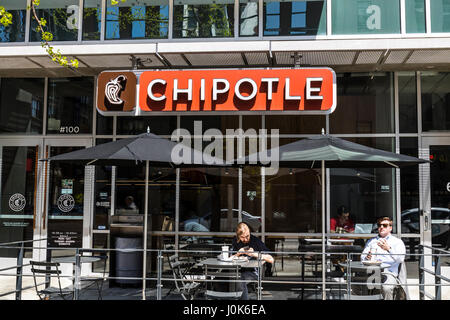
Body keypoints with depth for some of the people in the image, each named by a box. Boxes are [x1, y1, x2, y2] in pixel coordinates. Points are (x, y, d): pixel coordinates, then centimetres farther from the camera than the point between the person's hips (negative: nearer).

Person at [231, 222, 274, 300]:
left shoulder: (256, 242, -7)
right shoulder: (235, 241, 6)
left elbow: (271, 260, -12)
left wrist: (255, 254, -20)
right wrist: (238, 253, -14)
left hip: (253, 271, -4)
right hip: (239, 270, 4)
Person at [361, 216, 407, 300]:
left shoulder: (397, 242, 17)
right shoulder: (371, 241, 28)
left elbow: (400, 259, -1)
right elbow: (362, 257, 16)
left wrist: (388, 249, -17)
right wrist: (367, 258, -8)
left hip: (388, 273, -2)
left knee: (386, 288, -36)